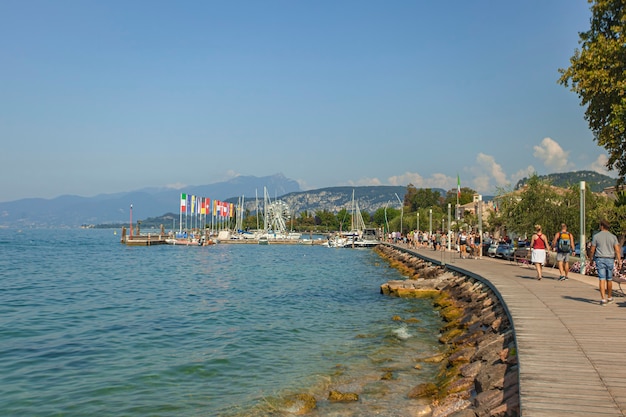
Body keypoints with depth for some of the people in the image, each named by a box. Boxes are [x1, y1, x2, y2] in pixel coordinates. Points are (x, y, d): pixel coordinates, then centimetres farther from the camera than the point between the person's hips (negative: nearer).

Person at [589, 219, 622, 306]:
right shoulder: (613, 237, 3)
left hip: (600, 259, -2)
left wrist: (591, 259, 13)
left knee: (602, 279, -5)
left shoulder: (596, 236, -3)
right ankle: (609, 297, 30)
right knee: (609, 279, 16)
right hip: (610, 260, 2)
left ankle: (603, 299, -12)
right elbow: (617, 250, -5)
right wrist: (619, 261, -6)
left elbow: (592, 250, -1)